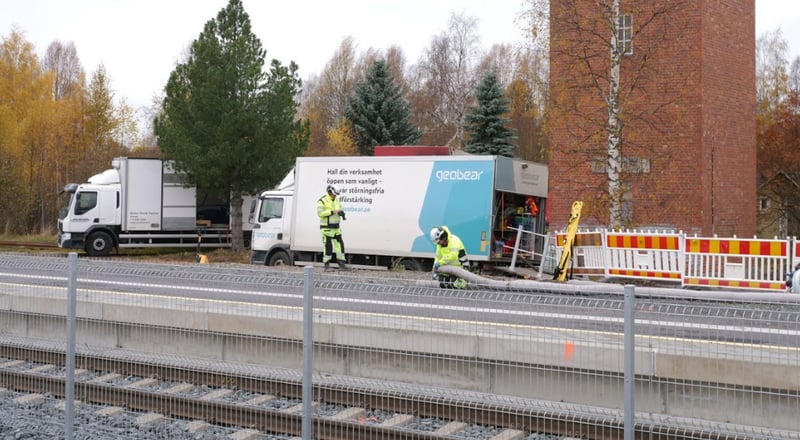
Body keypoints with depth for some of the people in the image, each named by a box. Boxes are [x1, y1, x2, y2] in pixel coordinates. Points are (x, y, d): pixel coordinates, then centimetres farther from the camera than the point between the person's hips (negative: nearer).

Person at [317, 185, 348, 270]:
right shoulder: (322, 201, -13)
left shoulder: (337, 200, 10)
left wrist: (341, 212, -9)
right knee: (328, 246, -4)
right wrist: (333, 212, -27)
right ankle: (327, 264, 7)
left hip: (336, 227, 7)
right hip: (326, 228, -7)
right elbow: (320, 213, -23)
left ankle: (341, 263, 12)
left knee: (339, 244, 4)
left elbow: (339, 209, 16)